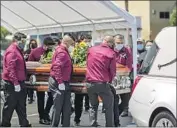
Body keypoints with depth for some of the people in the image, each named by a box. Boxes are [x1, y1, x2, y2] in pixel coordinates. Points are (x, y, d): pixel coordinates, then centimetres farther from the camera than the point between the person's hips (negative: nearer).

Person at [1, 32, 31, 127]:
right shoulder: (12, 51, -15)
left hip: (19, 83, 10)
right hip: (12, 84, -10)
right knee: (10, 106, 0)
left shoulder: (18, 51, 15)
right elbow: (10, 69, -22)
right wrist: (16, 83, -24)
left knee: (21, 106, 13)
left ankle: (24, 124, 20)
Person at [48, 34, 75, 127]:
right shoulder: (62, 52, -18)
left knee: (67, 107, 13)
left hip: (64, 83, 10)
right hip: (59, 83, -10)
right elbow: (57, 67, -28)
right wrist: (60, 82, -27)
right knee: (58, 107, -1)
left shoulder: (63, 51, 14)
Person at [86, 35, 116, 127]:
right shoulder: (111, 53, -4)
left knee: (93, 106, 19)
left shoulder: (91, 50, 8)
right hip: (102, 84, -5)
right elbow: (113, 71, 0)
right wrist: (109, 80, 16)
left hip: (90, 83, 5)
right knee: (109, 107, 8)